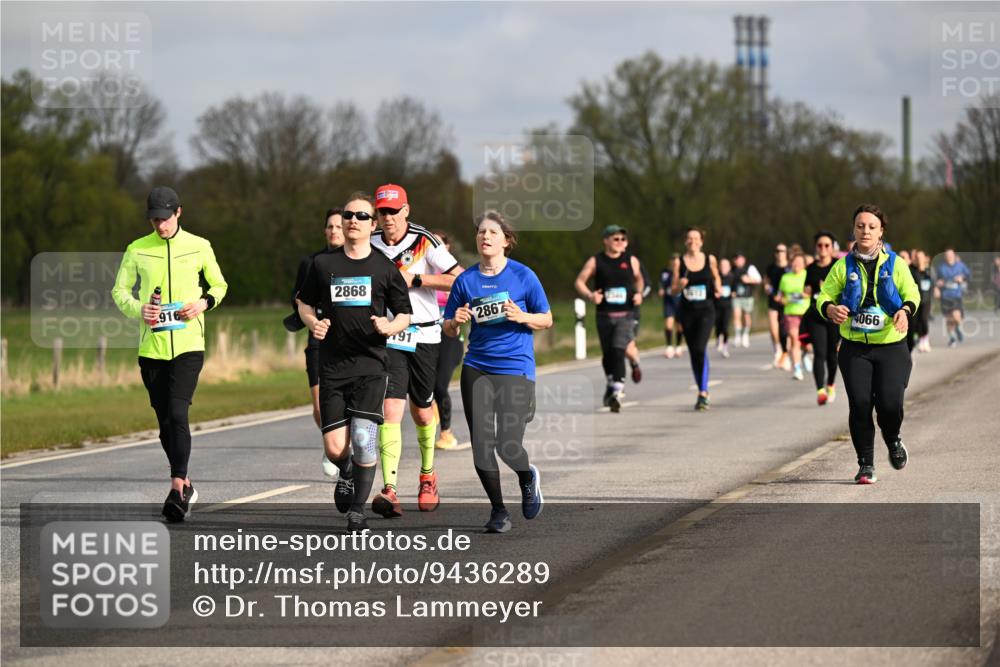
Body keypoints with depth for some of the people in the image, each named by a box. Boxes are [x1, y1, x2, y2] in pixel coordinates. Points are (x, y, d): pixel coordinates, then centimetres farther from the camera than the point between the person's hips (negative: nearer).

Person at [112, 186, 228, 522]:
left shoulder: (199, 247, 3)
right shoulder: (137, 250, 4)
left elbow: (219, 285, 16)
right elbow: (119, 290, 11)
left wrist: (205, 302, -5)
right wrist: (138, 309, -10)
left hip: (188, 344, -2)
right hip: (151, 346, 3)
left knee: (178, 413, -19)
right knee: (165, 421, 8)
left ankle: (177, 491, -23)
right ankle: (185, 484, 27)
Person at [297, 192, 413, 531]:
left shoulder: (385, 268, 3)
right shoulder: (323, 263, 6)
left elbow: (405, 315, 10)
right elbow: (305, 303, 17)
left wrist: (390, 327, -12)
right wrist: (313, 323, -4)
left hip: (371, 366, -1)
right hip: (332, 366, 1)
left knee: (364, 440, -13)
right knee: (334, 448, -2)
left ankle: (357, 510, 2)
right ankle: (347, 473, 34)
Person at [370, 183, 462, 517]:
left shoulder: (424, 241, -7)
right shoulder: (371, 247, 4)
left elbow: (458, 280, -13)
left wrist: (415, 279, -18)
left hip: (424, 336, -1)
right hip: (388, 337, 1)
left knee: (422, 412, 13)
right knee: (391, 409, -15)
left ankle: (427, 474, 40)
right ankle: (389, 490, -24)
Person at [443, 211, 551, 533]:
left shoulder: (523, 276, -1)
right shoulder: (465, 280, 6)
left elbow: (546, 319, 4)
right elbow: (449, 330, 12)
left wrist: (522, 317, -15)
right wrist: (456, 322, -11)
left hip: (516, 368, -3)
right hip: (476, 368, 3)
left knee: (508, 446, -12)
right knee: (481, 445, -1)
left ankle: (528, 479, 24)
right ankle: (498, 511, 17)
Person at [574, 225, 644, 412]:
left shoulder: (631, 261, 6)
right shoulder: (596, 261, 1)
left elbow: (638, 279, 23)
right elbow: (579, 281, -1)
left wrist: (638, 294, 4)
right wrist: (589, 295, -19)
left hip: (625, 315, -1)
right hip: (604, 315, 1)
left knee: (619, 351, -18)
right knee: (607, 354, 11)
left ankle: (617, 392, -24)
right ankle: (611, 383, 37)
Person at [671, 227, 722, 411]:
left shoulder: (710, 260, 2)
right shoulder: (679, 262, 2)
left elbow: (716, 278, 20)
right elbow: (673, 290, 5)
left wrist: (718, 289, 0)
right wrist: (679, 286, -17)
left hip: (706, 310, -2)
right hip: (687, 311, 2)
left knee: (700, 349, -19)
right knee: (693, 352, 9)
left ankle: (703, 393, -19)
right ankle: (702, 390, 24)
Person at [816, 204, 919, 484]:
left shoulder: (895, 264, 4)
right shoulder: (843, 266, 5)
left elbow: (912, 293, 1)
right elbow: (824, 296, 1)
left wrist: (905, 311, -21)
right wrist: (831, 309, -22)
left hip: (891, 346, -1)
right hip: (855, 348, 1)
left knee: (890, 402, -12)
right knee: (860, 404, -8)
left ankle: (893, 441, 22)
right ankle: (865, 464, 5)